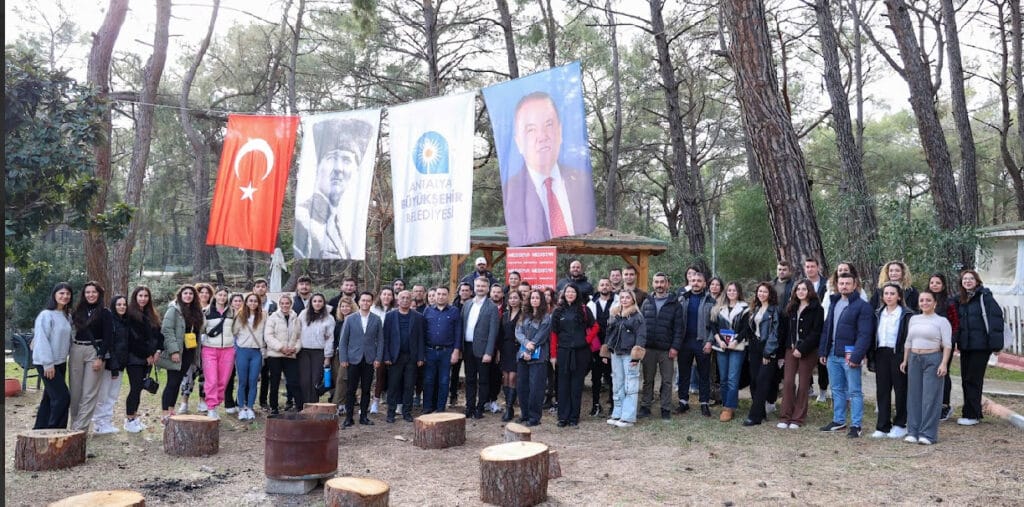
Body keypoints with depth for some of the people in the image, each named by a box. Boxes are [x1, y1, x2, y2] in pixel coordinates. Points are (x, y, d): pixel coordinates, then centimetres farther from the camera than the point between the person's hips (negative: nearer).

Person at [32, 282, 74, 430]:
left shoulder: (67, 316, 11)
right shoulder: (46, 315, -12)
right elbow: (42, 340, -17)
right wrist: (48, 364, -19)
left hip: (61, 362, 8)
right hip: (47, 364, -8)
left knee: (50, 398, 13)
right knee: (62, 396, -11)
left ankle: (40, 430, 23)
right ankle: (55, 431, -2)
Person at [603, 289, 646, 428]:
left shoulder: (637, 316, -5)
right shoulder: (614, 314, 13)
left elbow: (641, 336, -10)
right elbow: (609, 332, 17)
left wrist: (636, 356, -16)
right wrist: (606, 351, 13)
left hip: (629, 354, -6)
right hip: (616, 354, 6)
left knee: (630, 386, -4)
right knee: (617, 385, 12)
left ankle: (628, 417, -1)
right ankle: (617, 414, 20)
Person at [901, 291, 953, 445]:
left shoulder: (941, 321, -1)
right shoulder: (914, 319, 14)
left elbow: (947, 345, -7)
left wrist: (943, 364, -16)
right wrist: (905, 360, 15)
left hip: (933, 359, -5)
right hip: (914, 359, 5)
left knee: (931, 396, -5)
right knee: (914, 395, 5)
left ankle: (928, 434, -1)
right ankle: (913, 432, 11)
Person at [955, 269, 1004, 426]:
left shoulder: (984, 297, -8)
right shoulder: (962, 300, 13)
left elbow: (996, 317, -15)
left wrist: (995, 342, -20)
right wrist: (958, 340, 12)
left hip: (981, 345, -7)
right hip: (965, 345, 7)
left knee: (974, 379, -3)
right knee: (966, 379, 9)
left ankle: (971, 415, 4)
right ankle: (973, 412, 19)